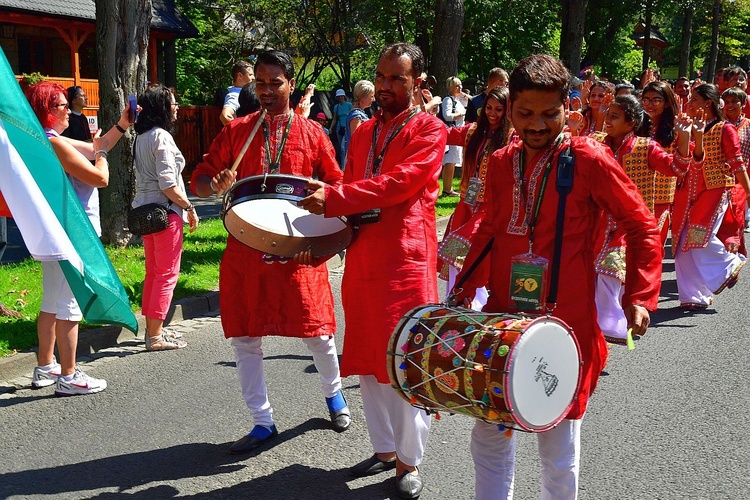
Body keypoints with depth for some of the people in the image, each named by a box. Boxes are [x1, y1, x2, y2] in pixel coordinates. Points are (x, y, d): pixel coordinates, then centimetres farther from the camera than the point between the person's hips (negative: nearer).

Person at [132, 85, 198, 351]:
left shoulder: (141, 138, 13)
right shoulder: (161, 137, -15)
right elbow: (168, 184, -21)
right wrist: (189, 207, -12)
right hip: (165, 211, -9)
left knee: (153, 272, 16)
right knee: (167, 274, -2)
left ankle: (152, 328, 24)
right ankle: (156, 336, 1)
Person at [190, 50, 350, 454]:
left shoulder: (311, 133, 6)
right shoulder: (236, 131, 7)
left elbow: (336, 185, 11)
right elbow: (199, 182, 6)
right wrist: (217, 185, -16)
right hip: (246, 249, 2)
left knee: (316, 332, 4)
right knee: (244, 337, 4)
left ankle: (333, 393, 34)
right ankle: (263, 422, 18)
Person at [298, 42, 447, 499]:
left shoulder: (429, 130, -3)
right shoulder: (363, 132, 18)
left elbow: (398, 184, -18)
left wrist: (333, 197, -20)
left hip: (407, 260, -7)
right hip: (362, 260, 7)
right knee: (367, 360, 12)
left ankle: (409, 461, 13)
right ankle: (384, 448, 28)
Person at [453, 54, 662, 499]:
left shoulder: (589, 160, -10)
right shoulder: (501, 163, 6)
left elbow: (642, 226, -4)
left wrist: (639, 296, -13)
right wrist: (464, 290, 9)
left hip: (564, 324, -5)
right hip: (502, 317, 5)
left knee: (558, 446, 8)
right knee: (489, 434, 14)